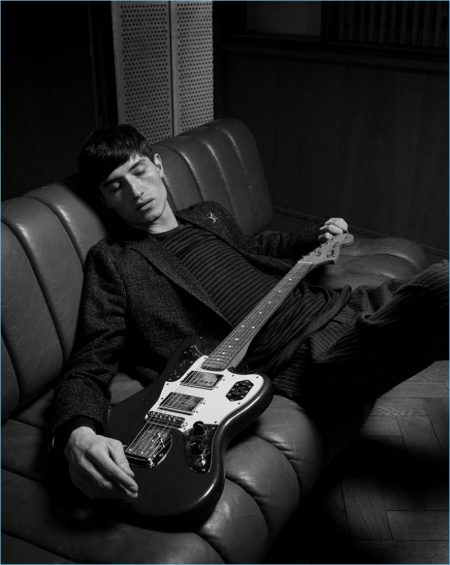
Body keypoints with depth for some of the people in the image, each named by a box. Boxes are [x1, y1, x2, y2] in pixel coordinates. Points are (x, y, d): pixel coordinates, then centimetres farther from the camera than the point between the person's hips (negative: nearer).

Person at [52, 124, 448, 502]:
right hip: (304, 358, -8)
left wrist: (319, 237, 28)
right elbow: (89, 367, -6)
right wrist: (78, 436, -28)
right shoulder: (112, 261, 2)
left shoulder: (209, 215, 22)